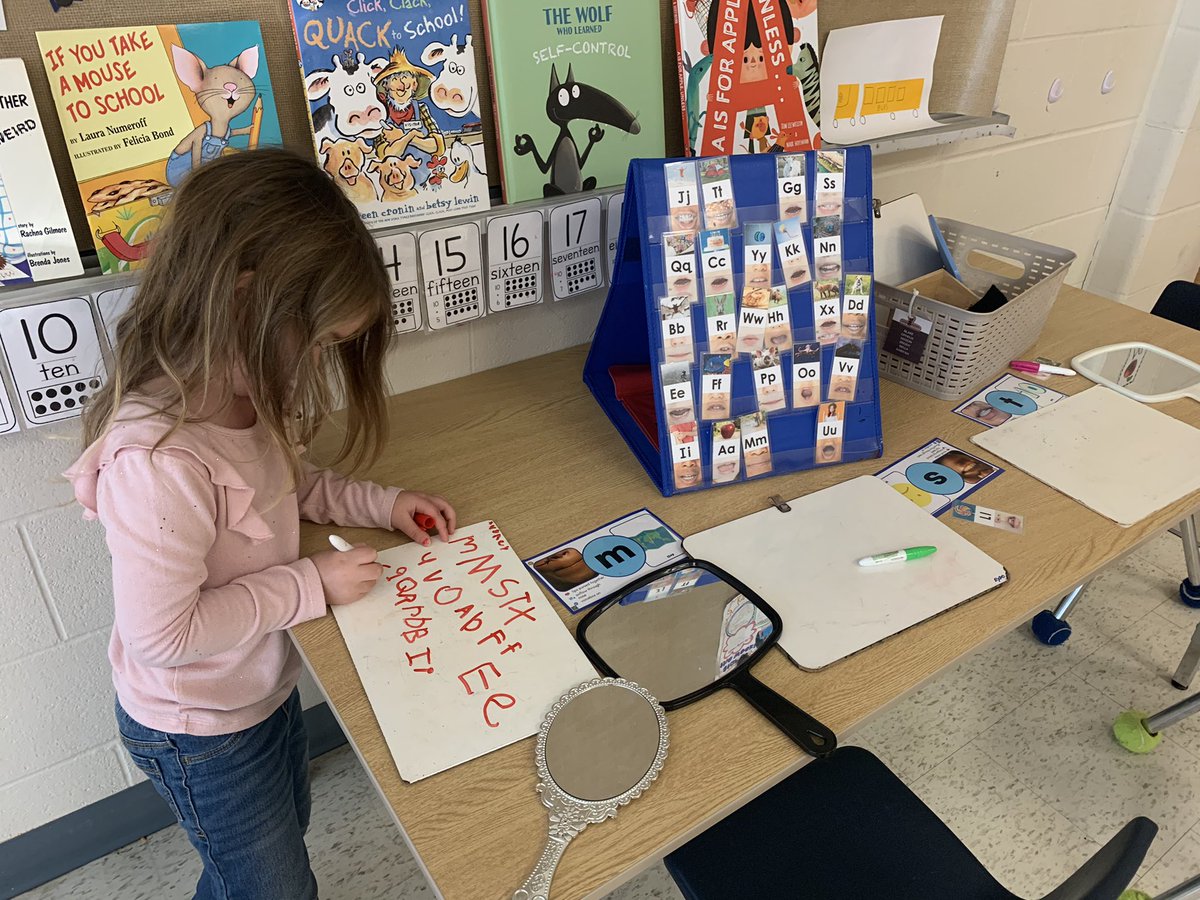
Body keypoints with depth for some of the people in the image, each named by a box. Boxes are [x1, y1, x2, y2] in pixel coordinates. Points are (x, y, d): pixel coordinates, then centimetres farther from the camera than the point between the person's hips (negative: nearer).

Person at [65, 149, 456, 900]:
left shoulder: (238, 392, -12)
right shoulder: (158, 459, -38)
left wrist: (379, 504, -7)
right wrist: (309, 585, -24)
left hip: (265, 689, 8)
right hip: (201, 734, -8)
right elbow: (161, 633, -31)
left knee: (284, 834, 32)